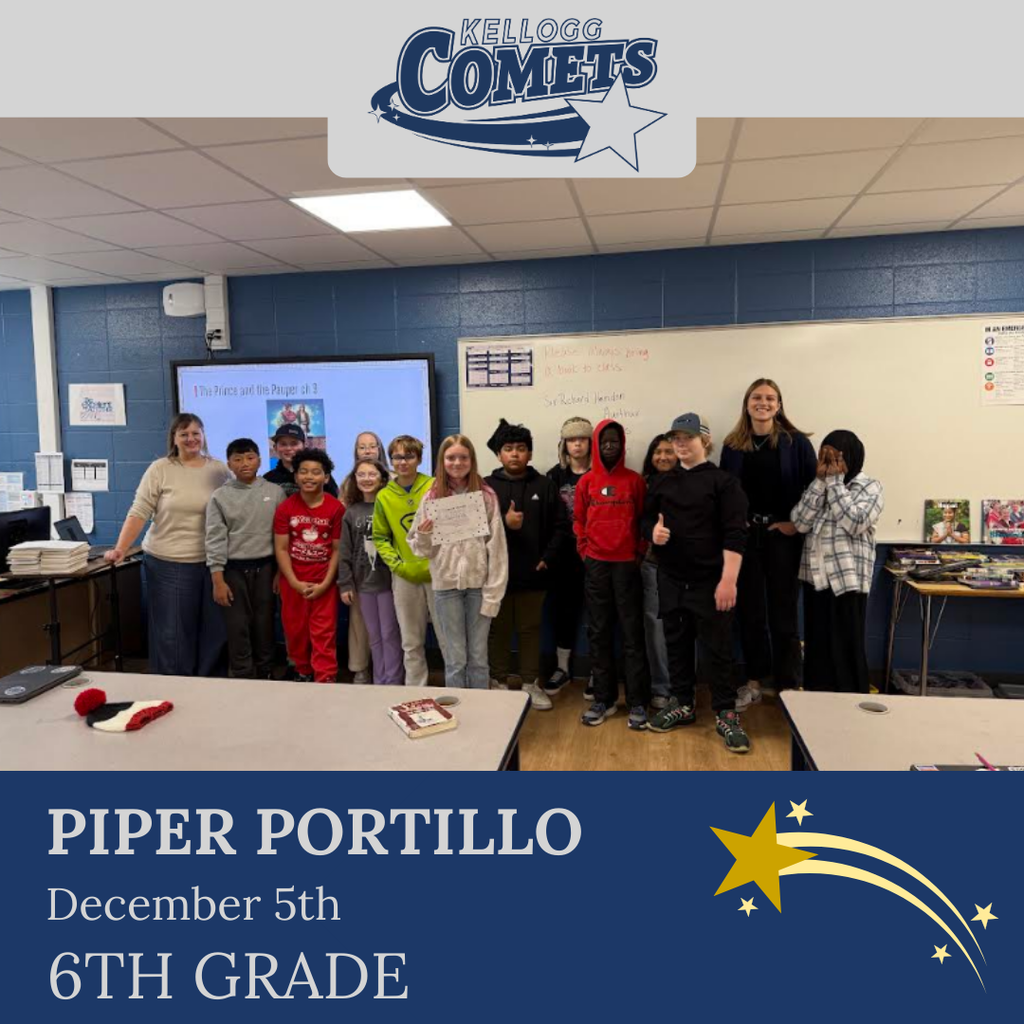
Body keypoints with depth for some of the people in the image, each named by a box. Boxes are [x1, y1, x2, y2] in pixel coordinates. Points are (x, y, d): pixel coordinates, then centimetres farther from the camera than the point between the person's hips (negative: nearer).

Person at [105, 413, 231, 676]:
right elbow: (138, 513, -6)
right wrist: (120, 549, -16)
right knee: (172, 631, 4)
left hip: (211, 563, 2)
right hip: (167, 563, -2)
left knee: (212, 628, 10)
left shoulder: (220, 470, 4)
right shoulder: (160, 469, -2)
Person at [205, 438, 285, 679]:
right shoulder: (220, 496, -1)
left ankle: (265, 674, 24)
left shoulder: (275, 492, 1)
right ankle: (243, 678, 16)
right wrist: (218, 580, -8)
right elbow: (215, 539, -3)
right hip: (233, 569, -1)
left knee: (264, 625, 9)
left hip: (265, 567, 1)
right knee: (237, 628, 4)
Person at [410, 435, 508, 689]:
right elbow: (421, 549, 6)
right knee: (455, 658, 8)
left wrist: (492, 594, -8)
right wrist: (423, 535, -17)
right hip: (447, 585, 1)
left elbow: (497, 547, -4)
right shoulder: (432, 498, 3)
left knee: (478, 657, 9)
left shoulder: (486, 496, -2)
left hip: (478, 583, -1)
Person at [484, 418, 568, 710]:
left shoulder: (545, 485, 4)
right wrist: (503, 523, -21)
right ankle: (500, 683, 22)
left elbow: (561, 526, 3)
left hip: (533, 574, 1)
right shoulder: (486, 487, 1)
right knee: (498, 630, 9)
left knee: (530, 630, 11)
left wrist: (547, 558, -7)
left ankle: (530, 683, 23)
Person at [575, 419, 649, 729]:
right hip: (595, 564, 2)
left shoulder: (635, 480, 2)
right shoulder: (586, 481, 6)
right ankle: (603, 699, 18)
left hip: (627, 564, -2)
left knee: (632, 633, 1)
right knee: (598, 633, 8)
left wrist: (639, 553, -2)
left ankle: (637, 702, 8)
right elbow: (579, 521, 11)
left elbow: (643, 519, 5)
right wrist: (584, 551, 2)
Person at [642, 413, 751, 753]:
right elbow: (647, 519, 18)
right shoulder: (662, 482, 10)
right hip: (670, 578, 5)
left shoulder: (724, 481, -6)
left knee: (717, 648, 2)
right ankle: (682, 703, 29)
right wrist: (653, 532, -7)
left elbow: (735, 534, -12)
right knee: (677, 643, 14)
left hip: (710, 580, -5)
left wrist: (728, 579, -18)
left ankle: (725, 714, 15)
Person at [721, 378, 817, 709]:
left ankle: (788, 686, 15)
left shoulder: (796, 442, -2)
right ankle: (754, 681, 22)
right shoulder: (732, 445, 5)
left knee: (783, 611, 3)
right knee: (749, 610, 9)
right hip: (745, 535, 2)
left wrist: (799, 523, -7)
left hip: (783, 536, -2)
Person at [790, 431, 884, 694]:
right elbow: (800, 522, -4)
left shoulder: (869, 487, -1)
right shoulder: (819, 486, 11)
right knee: (817, 646, 11)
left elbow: (855, 523, -18)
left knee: (847, 648, 0)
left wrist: (835, 482, -12)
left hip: (847, 579, -5)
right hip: (815, 576, 5)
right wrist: (821, 480, -7)